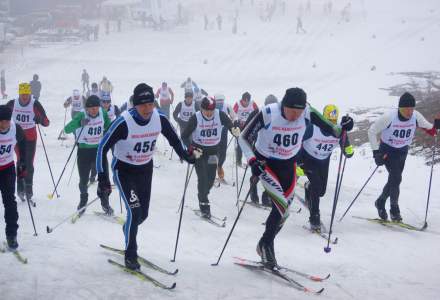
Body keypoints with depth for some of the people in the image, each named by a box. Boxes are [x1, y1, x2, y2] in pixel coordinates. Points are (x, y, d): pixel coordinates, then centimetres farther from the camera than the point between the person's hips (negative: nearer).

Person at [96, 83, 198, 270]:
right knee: (134, 210, -17)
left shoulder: (160, 119, -16)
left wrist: (186, 155, -7)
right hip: (123, 169, -5)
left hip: (145, 169, 5)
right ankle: (130, 256, 0)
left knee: (143, 214, 12)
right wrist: (103, 178, -25)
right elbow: (103, 147, -22)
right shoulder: (124, 122, -29)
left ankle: (128, 230, 47)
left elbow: (173, 138, 4)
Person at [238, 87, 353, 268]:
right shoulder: (268, 114, -27)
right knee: (282, 205, -20)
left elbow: (329, 129, -8)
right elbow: (244, 138, -20)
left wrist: (342, 128, -30)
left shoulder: (307, 113, -19)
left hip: (288, 165, 4)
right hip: (265, 163, -4)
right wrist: (252, 161, -33)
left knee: (283, 210, 8)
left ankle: (266, 245, 31)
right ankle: (265, 245, 1)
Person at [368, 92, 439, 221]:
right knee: (396, 178, -18)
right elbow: (372, 131, -15)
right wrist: (376, 152, -18)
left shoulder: (416, 116, -17)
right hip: (387, 150, -4)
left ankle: (380, 202, 35)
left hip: (402, 152, 4)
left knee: (394, 179, 10)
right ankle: (394, 210, -4)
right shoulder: (389, 117, -26)